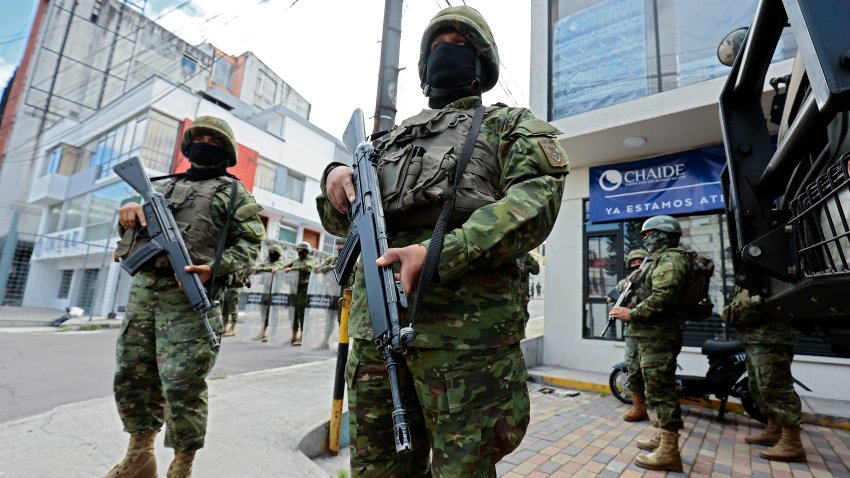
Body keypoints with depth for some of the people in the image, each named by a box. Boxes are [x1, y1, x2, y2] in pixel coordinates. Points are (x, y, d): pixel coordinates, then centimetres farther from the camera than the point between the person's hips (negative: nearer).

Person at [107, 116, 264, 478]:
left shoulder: (234, 193, 8)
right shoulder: (169, 186, 26)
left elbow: (249, 244, -3)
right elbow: (134, 229, 28)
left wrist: (215, 269, -20)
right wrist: (130, 213, 3)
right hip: (142, 287, 7)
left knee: (182, 386, -6)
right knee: (131, 377, 12)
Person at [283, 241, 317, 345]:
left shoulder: (311, 260, 3)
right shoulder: (296, 261, 24)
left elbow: (307, 268, -16)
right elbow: (286, 267, 26)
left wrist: (292, 269, -21)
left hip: (304, 288, -6)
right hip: (294, 288, 6)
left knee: (302, 312, -10)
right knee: (294, 311, 5)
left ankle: (302, 337, -7)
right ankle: (294, 335, 11)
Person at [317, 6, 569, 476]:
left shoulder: (511, 123, 12)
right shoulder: (396, 135, 26)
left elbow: (534, 201, -8)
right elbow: (341, 221, 26)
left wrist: (440, 254, -20)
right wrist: (335, 177, 2)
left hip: (466, 326, -5)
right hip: (375, 322, 6)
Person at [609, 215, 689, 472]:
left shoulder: (670, 260, -13)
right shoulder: (659, 260, 21)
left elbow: (664, 298, -25)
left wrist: (632, 313, -19)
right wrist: (629, 308, 10)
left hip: (658, 338, -11)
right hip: (652, 336, 11)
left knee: (661, 391, -7)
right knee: (659, 389, 17)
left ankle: (669, 452, -1)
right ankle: (663, 437, 28)